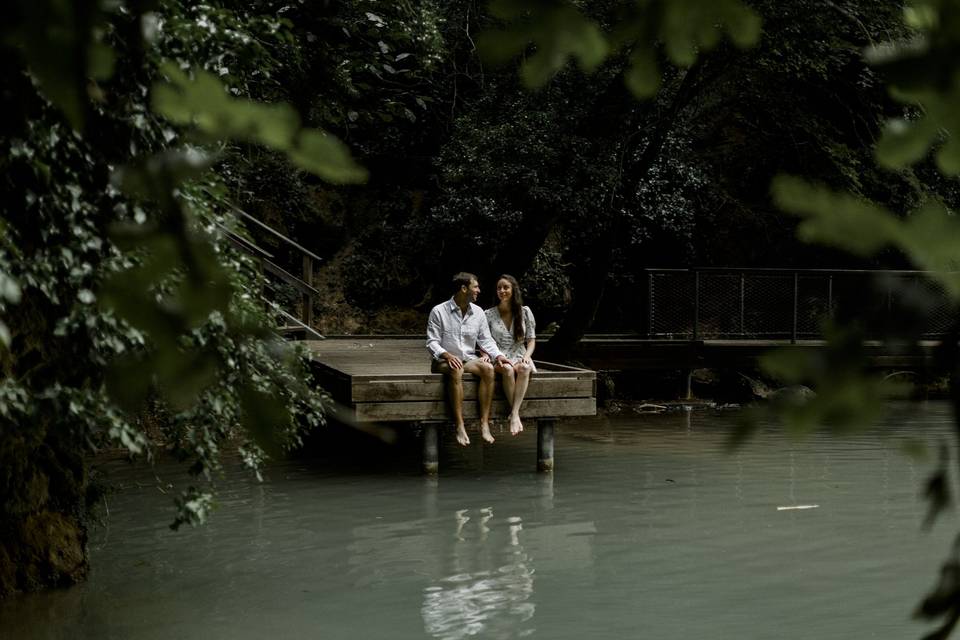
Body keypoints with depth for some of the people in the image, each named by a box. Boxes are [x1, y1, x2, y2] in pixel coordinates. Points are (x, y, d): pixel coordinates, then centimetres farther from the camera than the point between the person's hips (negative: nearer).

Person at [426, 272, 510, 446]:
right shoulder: (439, 311, -4)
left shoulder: (478, 312, 9)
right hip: (445, 360, -4)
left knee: (488, 368, -29)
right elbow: (432, 342, -6)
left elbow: (485, 339, 9)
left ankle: (484, 424, -31)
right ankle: (460, 427, -40)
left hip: (469, 359, 4)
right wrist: (446, 355, -25)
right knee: (456, 371, -39)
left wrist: (497, 355, -11)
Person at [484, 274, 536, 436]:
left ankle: (514, 414, -42)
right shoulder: (489, 314, 9)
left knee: (524, 368, -37)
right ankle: (516, 414, -34)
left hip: (520, 358, 1)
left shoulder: (525, 312, 11)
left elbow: (531, 340, 11)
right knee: (508, 369, -38)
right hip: (499, 360, -1)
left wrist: (527, 355, -9)